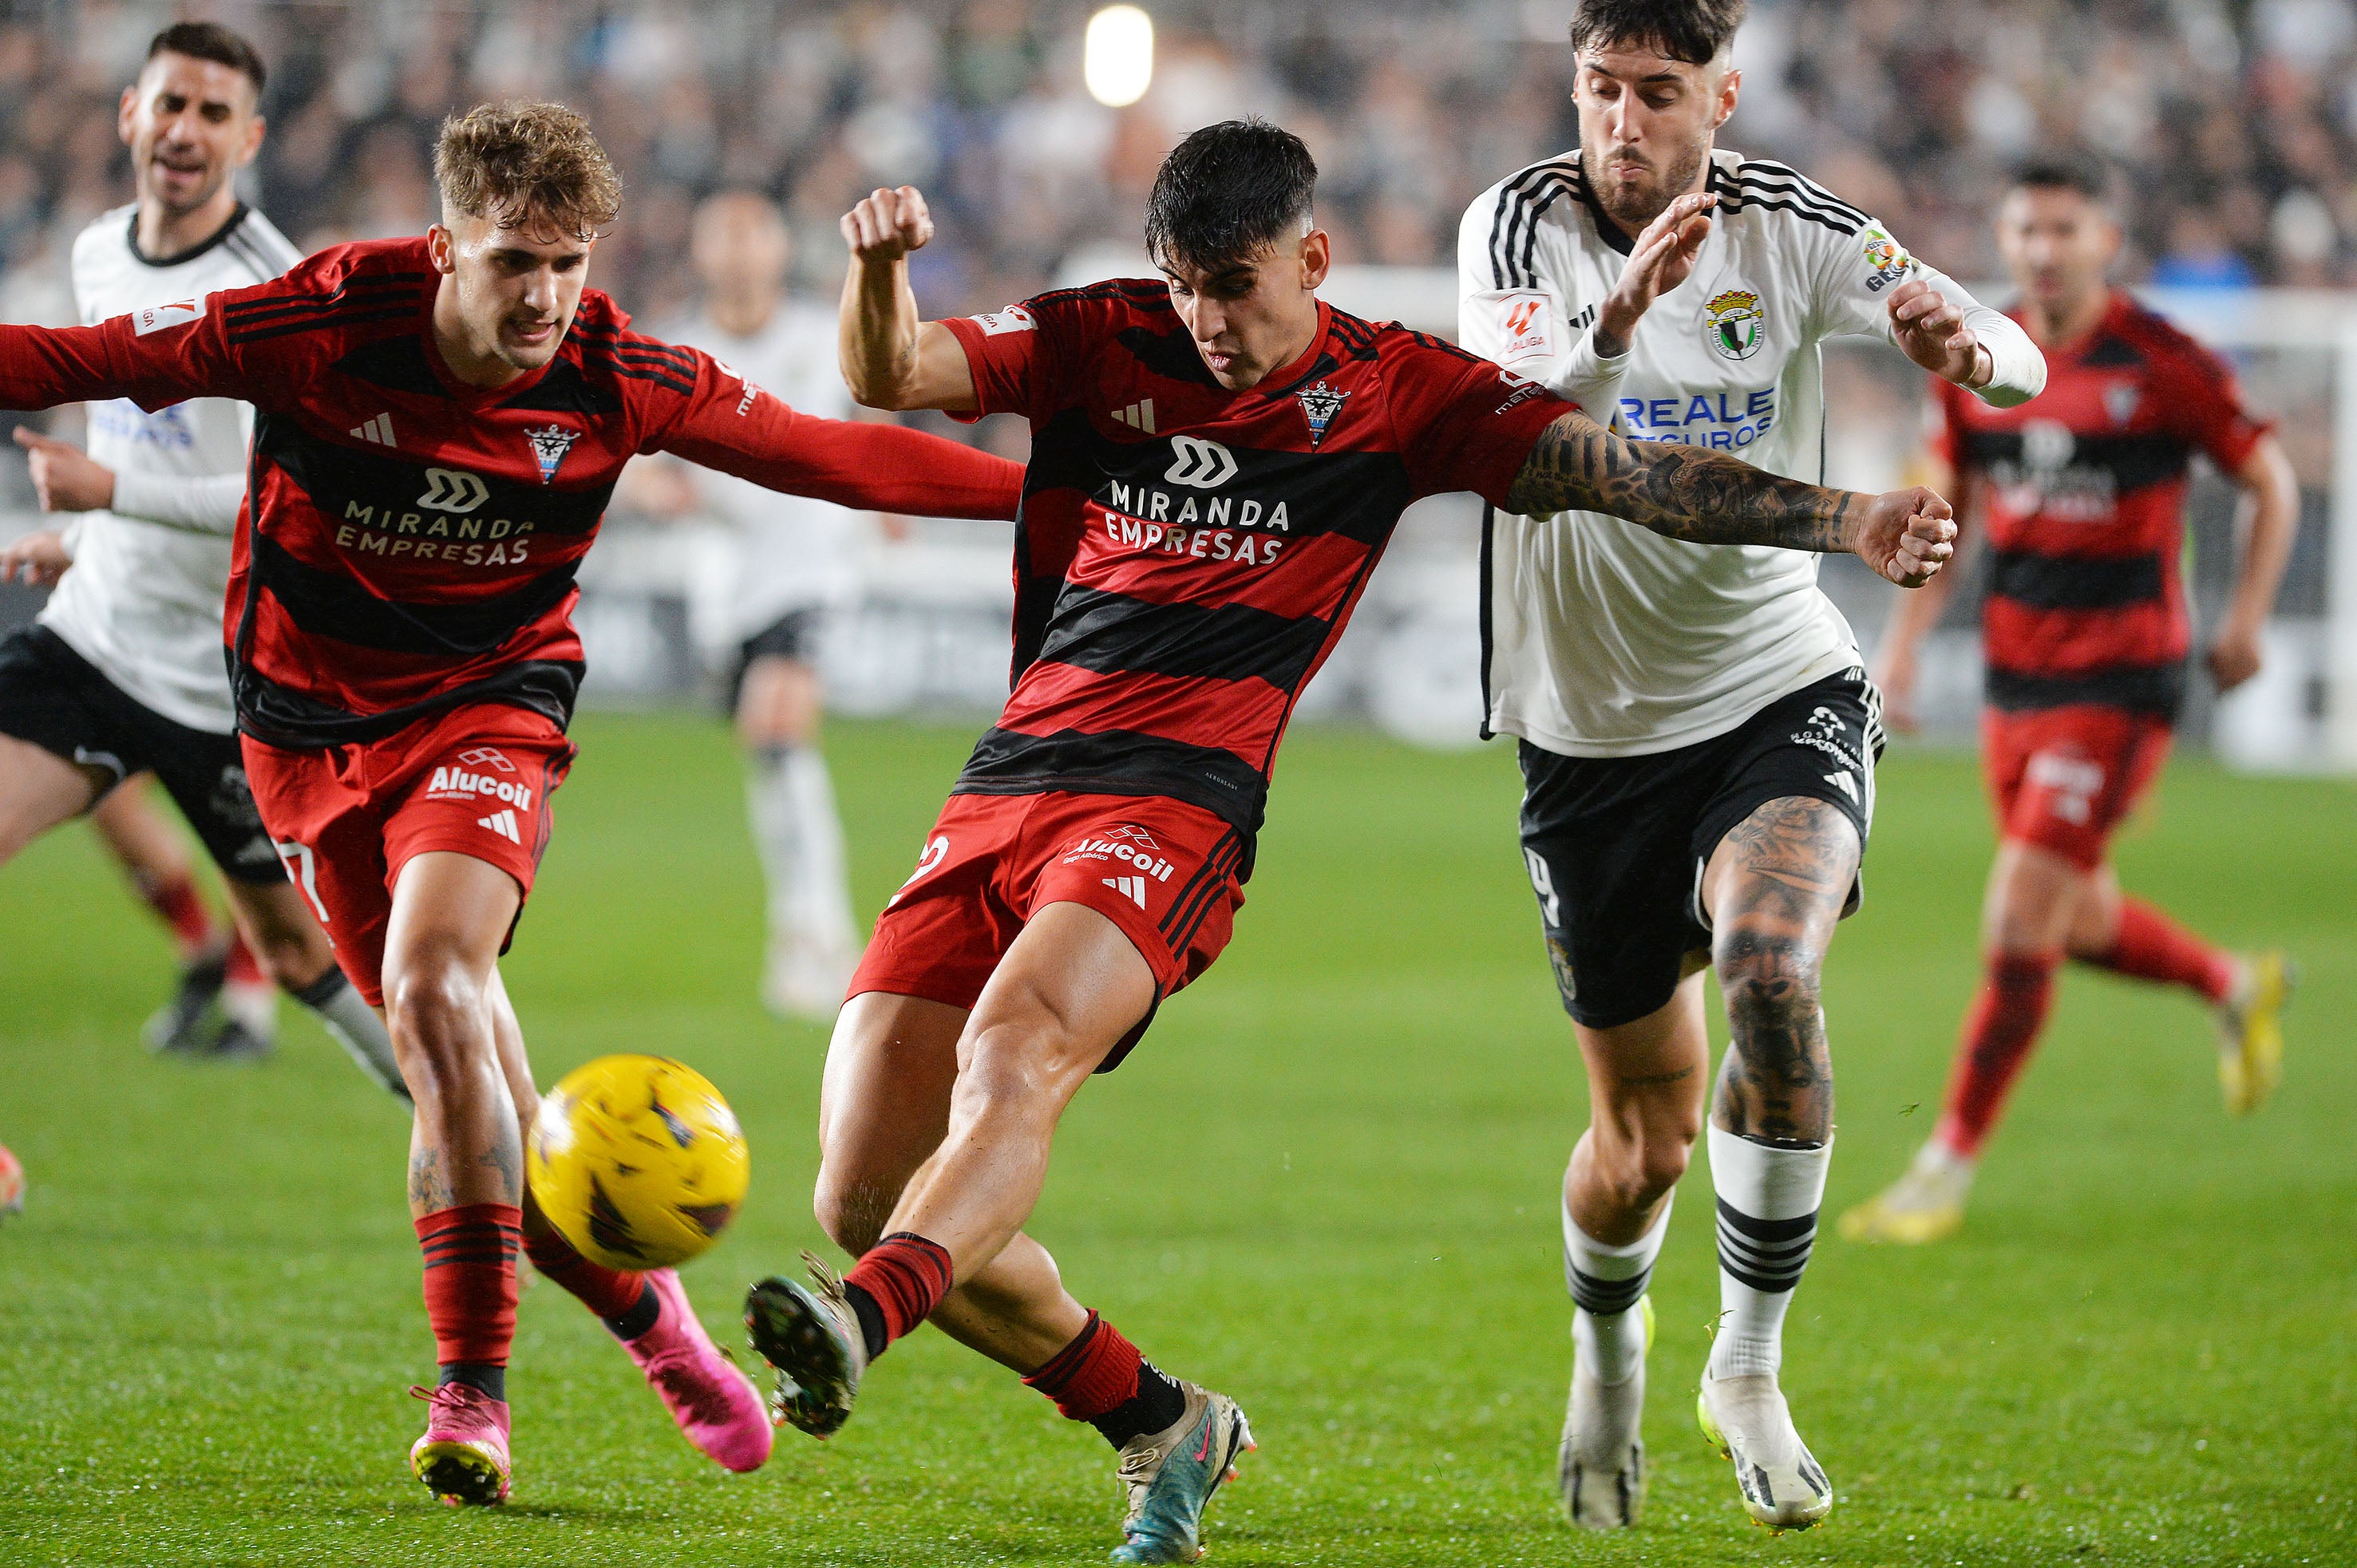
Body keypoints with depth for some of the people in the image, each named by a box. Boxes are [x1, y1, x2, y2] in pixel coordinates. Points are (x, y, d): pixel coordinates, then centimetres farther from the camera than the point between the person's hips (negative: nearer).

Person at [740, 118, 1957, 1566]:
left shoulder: (1396, 392, 8)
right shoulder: (1098, 344, 13)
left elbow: (1621, 469, 4)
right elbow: (886, 376, 5)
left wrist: (1840, 520, -8)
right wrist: (880, 264, -18)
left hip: (1175, 807, -4)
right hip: (1001, 795, 4)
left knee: (1015, 1045, -34)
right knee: (864, 1195, -4)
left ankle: (860, 1328, -57)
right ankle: (1160, 1425, 14)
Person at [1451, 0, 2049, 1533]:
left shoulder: (1792, 229, -7)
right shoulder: (1518, 226, -9)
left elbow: (2017, 363, -15)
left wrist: (1969, 345, -40)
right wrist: (1622, 313, -47)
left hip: (1783, 697, 0)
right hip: (1592, 727, 1)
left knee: (1773, 974, -30)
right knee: (1642, 1141, 7)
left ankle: (1751, 1371, -13)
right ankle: (1608, 1340, 42)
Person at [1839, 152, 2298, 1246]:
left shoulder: (2162, 364, -11)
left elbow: (2271, 482, 0)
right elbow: (1950, 503, 17)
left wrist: (2246, 619, -7)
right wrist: (1907, 639, 9)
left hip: (2120, 684, -6)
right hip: (2015, 677, 6)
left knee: (2020, 925, -11)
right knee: (2080, 923, 16)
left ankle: (1949, 1168, -3)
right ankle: (2237, 989, 46)